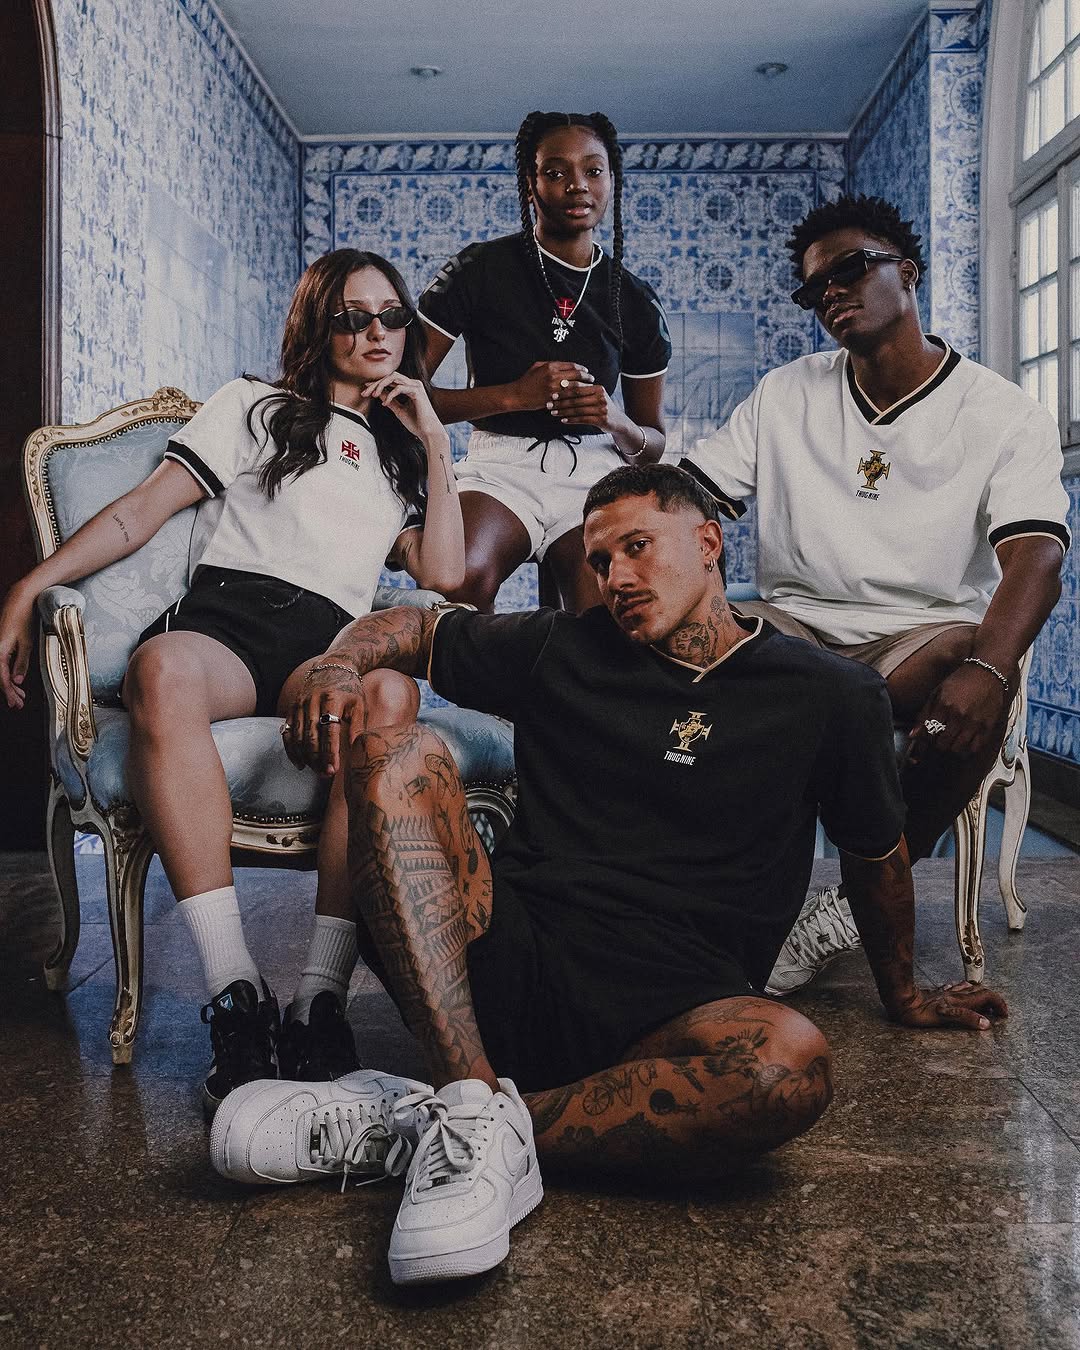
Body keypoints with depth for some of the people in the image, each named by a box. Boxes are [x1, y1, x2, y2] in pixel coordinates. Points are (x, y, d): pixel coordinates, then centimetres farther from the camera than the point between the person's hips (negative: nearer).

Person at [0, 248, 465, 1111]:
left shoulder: (402, 458, 31)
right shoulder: (256, 408, 24)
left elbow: (443, 575, 14)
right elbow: (143, 510, 13)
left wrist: (435, 440, 17)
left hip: (327, 647, 2)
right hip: (225, 611, -1)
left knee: (392, 692, -39)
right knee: (162, 669, -41)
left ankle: (323, 993, -40)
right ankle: (237, 992, -43)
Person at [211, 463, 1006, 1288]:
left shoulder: (831, 697, 10)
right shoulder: (564, 648, 14)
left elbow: (878, 854, 21)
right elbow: (409, 627, 22)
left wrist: (905, 998, 33)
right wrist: (341, 667, -2)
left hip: (662, 1010, -1)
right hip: (504, 952, 2)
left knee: (790, 1064, -35)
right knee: (398, 752, -18)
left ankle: (406, 1127, -27)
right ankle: (477, 1106, -31)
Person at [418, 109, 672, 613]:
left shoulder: (636, 302, 12)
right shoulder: (480, 270, 3)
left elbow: (652, 444, 18)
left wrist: (614, 420, -6)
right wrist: (513, 395, -11)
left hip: (594, 473, 2)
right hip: (500, 463, -1)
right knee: (462, 580, -34)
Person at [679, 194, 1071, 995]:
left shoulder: (1005, 415, -1)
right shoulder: (787, 395, 11)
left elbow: (1036, 560, -17)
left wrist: (987, 666, -38)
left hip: (924, 631, -2)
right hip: (794, 622, 3)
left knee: (975, 691, -37)